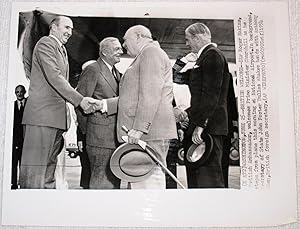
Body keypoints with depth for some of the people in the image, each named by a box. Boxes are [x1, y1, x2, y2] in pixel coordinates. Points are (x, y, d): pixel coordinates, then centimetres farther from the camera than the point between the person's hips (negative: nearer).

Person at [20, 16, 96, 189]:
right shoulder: (46, 43, -2)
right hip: (42, 114, -9)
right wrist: (80, 99, -19)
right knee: (35, 171, -8)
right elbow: (54, 77, -15)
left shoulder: (62, 50, 26)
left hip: (57, 117, 9)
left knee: (49, 167, 9)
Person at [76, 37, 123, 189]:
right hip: (100, 136, -8)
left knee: (115, 179, 12)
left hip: (116, 136, 8)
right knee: (101, 179, -4)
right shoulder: (92, 70, -6)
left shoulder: (117, 73, 20)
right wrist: (86, 129, -5)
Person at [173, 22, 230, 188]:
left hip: (208, 126, -10)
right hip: (200, 125, 10)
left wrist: (200, 124, -20)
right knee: (196, 177, 11)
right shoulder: (204, 57, 21)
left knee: (208, 177, -7)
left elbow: (211, 94, -18)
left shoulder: (212, 55, -8)